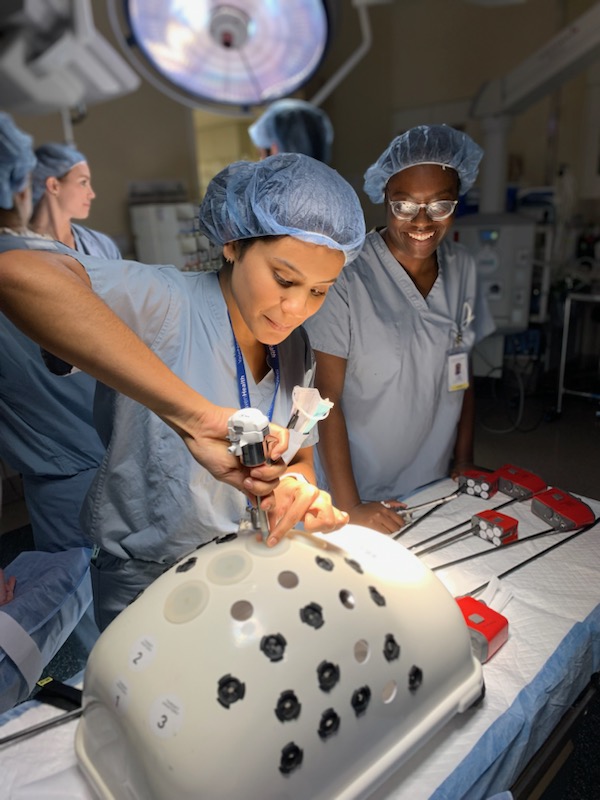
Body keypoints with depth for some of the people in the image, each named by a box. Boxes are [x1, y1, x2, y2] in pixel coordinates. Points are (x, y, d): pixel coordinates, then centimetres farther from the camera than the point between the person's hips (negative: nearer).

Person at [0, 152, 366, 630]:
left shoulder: (296, 347, -4)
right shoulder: (168, 304, -26)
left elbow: (300, 458, 1)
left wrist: (298, 488, -24)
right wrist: (194, 415, -50)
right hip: (146, 587, -5)